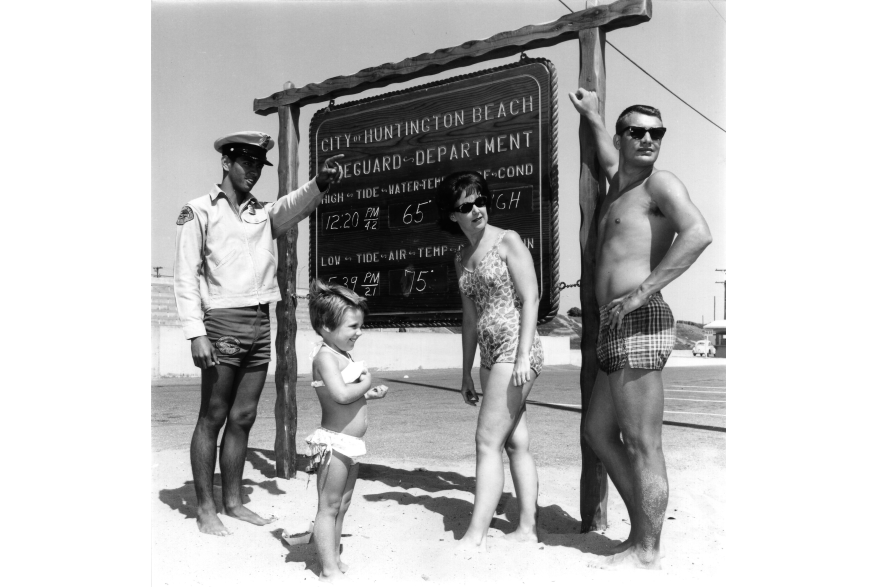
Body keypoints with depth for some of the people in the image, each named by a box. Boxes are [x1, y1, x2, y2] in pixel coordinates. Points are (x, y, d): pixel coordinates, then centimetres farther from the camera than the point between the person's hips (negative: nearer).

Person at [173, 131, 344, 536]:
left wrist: (321, 183, -27)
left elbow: (293, 206, -6)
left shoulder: (263, 212, 15)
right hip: (223, 322, -5)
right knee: (212, 418, 0)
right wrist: (196, 333, -14)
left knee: (243, 418, 10)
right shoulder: (199, 211, 1)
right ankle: (205, 509, 10)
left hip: (260, 324, 5)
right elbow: (186, 276, -5)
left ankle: (232, 500, 20)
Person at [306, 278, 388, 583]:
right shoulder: (326, 356, -16)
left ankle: (335, 558, 29)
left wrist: (369, 394, 8)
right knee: (328, 507, 0)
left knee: (342, 506, 18)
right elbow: (341, 394, -29)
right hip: (335, 442, -10)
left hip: (350, 445, 10)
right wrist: (365, 383, -13)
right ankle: (329, 569, 7)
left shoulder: (344, 356, 14)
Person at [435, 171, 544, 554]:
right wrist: (466, 373, 17)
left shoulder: (507, 242, -6)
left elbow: (530, 299, -11)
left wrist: (522, 356, -19)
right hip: (491, 355, 7)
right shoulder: (462, 259, 14)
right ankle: (527, 528, 18)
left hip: (516, 350, -7)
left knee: (488, 440, -9)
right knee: (516, 443, 10)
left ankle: (475, 536, -4)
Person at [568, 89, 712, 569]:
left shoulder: (660, 184, -4)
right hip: (617, 329, 10)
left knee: (642, 447, -4)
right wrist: (591, 116, 54)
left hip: (639, 324, -10)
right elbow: (609, 159, 46)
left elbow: (698, 234, -22)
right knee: (597, 431, 17)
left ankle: (647, 554, 8)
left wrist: (643, 291, -23)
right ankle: (642, 531, 25)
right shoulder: (617, 186, 21)